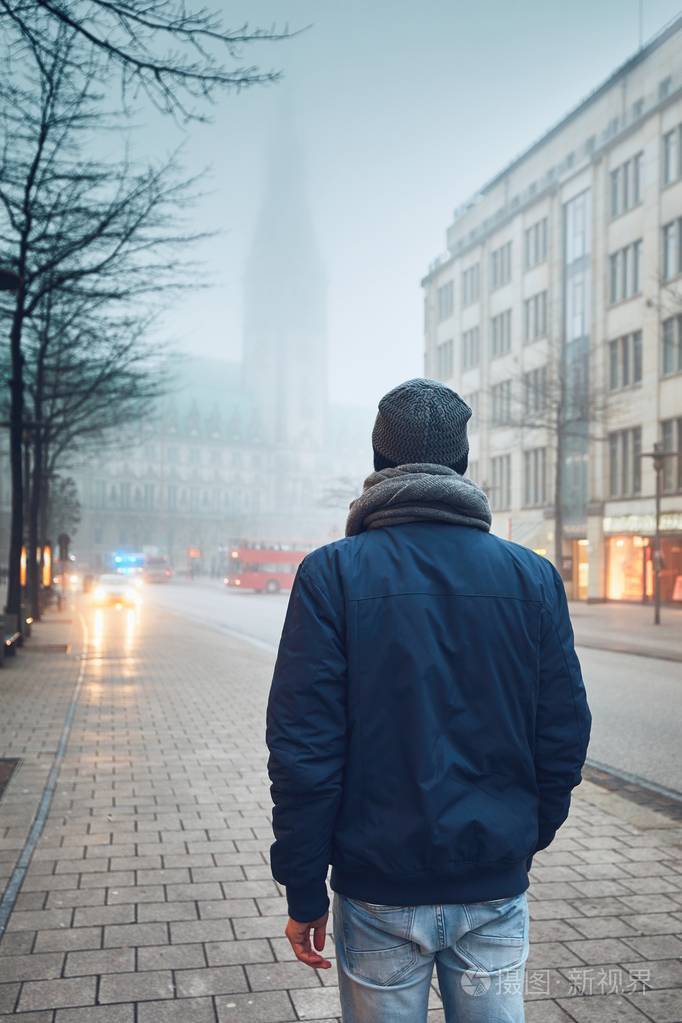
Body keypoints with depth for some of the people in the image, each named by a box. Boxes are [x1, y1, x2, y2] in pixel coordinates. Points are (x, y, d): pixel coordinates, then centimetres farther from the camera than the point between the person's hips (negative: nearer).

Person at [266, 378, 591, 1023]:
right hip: (496, 888, 2)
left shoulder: (331, 573, -10)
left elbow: (302, 749, -12)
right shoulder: (533, 577, -3)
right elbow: (564, 736, 0)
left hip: (379, 888, -2)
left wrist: (304, 893, -3)